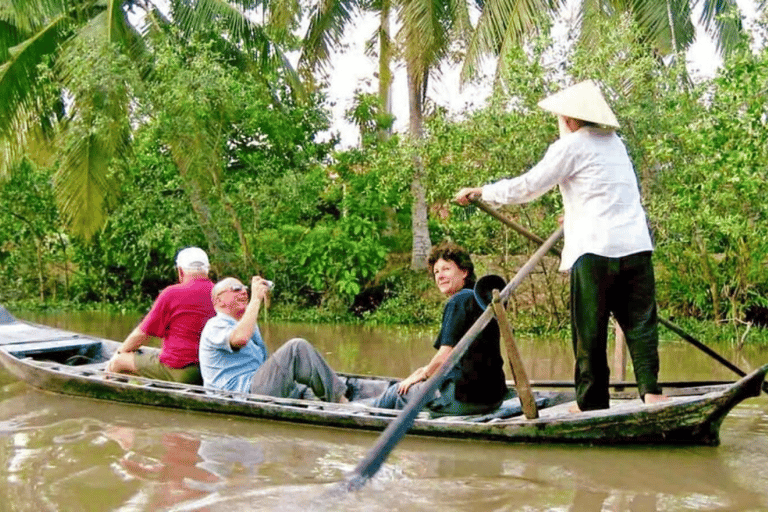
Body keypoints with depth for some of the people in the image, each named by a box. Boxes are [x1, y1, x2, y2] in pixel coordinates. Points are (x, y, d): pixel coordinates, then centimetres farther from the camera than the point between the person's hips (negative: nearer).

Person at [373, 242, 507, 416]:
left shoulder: (458, 301, -13)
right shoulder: (480, 300, 15)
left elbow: (445, 355, -17)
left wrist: (423, 374, 3)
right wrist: (427, 370, 20)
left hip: (466, 398, -9)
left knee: (397, 393, 12)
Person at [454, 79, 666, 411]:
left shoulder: (571, 146, -1)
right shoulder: (614, 143, 20)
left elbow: (528, 187, -2)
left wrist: (481, 192, 7)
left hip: (595, 249, -6)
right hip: (636, 246, 6)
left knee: (590, 331, 3)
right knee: (640, 323, 5)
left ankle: (592, 401, 9)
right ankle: (650, 390, -5)